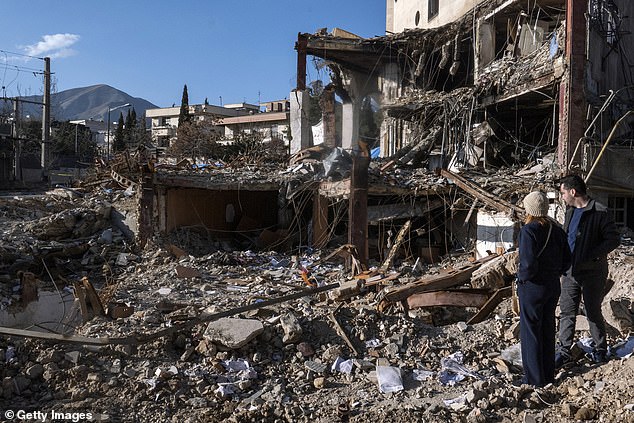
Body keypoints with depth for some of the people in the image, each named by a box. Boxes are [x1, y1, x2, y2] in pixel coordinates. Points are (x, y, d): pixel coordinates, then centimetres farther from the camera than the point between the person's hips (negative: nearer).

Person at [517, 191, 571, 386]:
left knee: (530, 332, 5)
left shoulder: (528, 230, -20)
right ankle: (549, 376, 29)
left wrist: (521, 278, -8)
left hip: (532, 288, -7)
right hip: (553, 287, 7)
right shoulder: (557, 229, 2)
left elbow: (528, 264, -26)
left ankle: (534, 379, 14)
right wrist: (553, 275, 14)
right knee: (548, 330, 18)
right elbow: (566, 261, 7)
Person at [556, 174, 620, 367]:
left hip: (592, 273, -6)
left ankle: (600, 350, 28)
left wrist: (592, 255, -21)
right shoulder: (571, 211, 9)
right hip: (570, 271, 6)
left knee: (593, 312, 9)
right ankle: (564, 352, 15)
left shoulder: (599, 212, -14)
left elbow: (614, 239, -14)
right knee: (567, 312, 7)